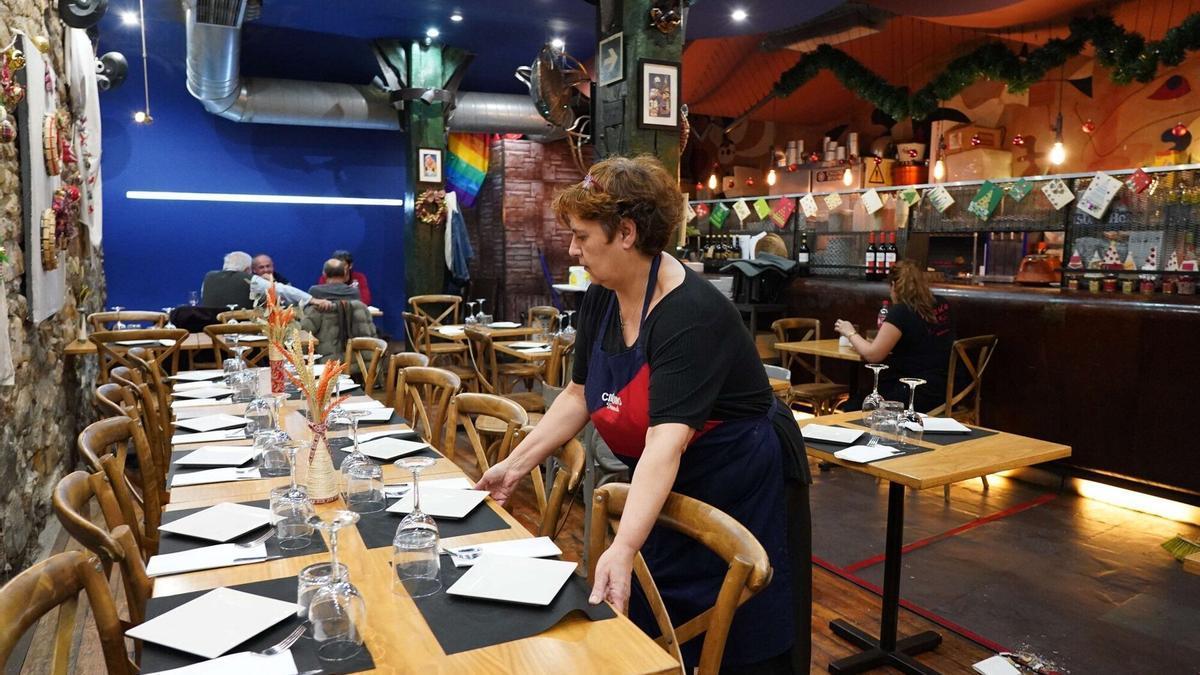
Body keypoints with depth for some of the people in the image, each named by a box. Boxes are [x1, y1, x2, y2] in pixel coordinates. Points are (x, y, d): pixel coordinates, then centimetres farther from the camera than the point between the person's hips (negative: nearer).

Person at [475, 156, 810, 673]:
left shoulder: (692, 313, -29)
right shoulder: (599, 300, -5)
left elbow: (666, 440, -39)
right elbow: (579, 396, 5)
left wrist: (623, 548, -46)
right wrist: (516, 464, 2)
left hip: (741, 490, -7)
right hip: (666, 493, 7)